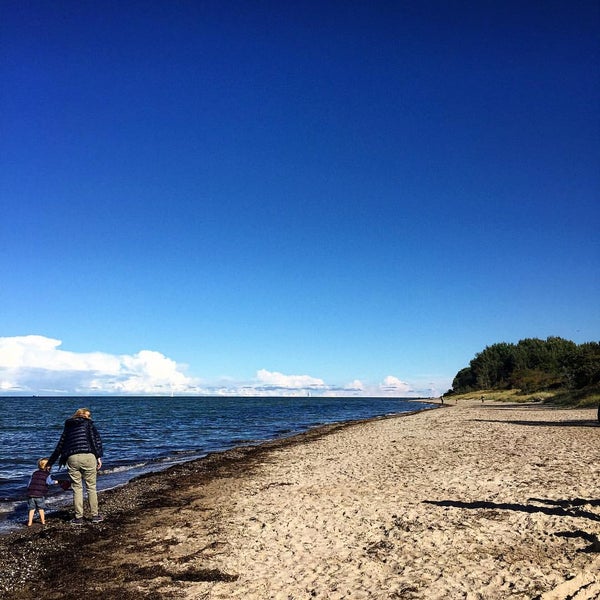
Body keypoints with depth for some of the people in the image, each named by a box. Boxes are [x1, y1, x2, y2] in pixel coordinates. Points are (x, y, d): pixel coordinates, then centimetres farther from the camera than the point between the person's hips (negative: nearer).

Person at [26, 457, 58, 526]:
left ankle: (30, 522, 12)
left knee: (32, 508, 13)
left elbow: (29, 483, 18)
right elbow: (49, 482, -15)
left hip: (30, 494, 4)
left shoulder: (34, 473, 18)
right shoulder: (47, 474, 2)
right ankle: (43, 521, 19)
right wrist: (55, 481, -1)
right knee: (41, 508, 11)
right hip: (40, 495, -4)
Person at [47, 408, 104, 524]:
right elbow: (97, 439, -3)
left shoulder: (68, 427, 22)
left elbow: (59, 447, 25)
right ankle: (95, 516, 12)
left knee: (77, 488, 9)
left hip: (72, 458, 3)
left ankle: (78, 517, 11)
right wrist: (99, 456, -3)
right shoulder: (88, 423, 12)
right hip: (88, 457, -3)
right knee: (91, 487, 7)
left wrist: (50, 463, 33)